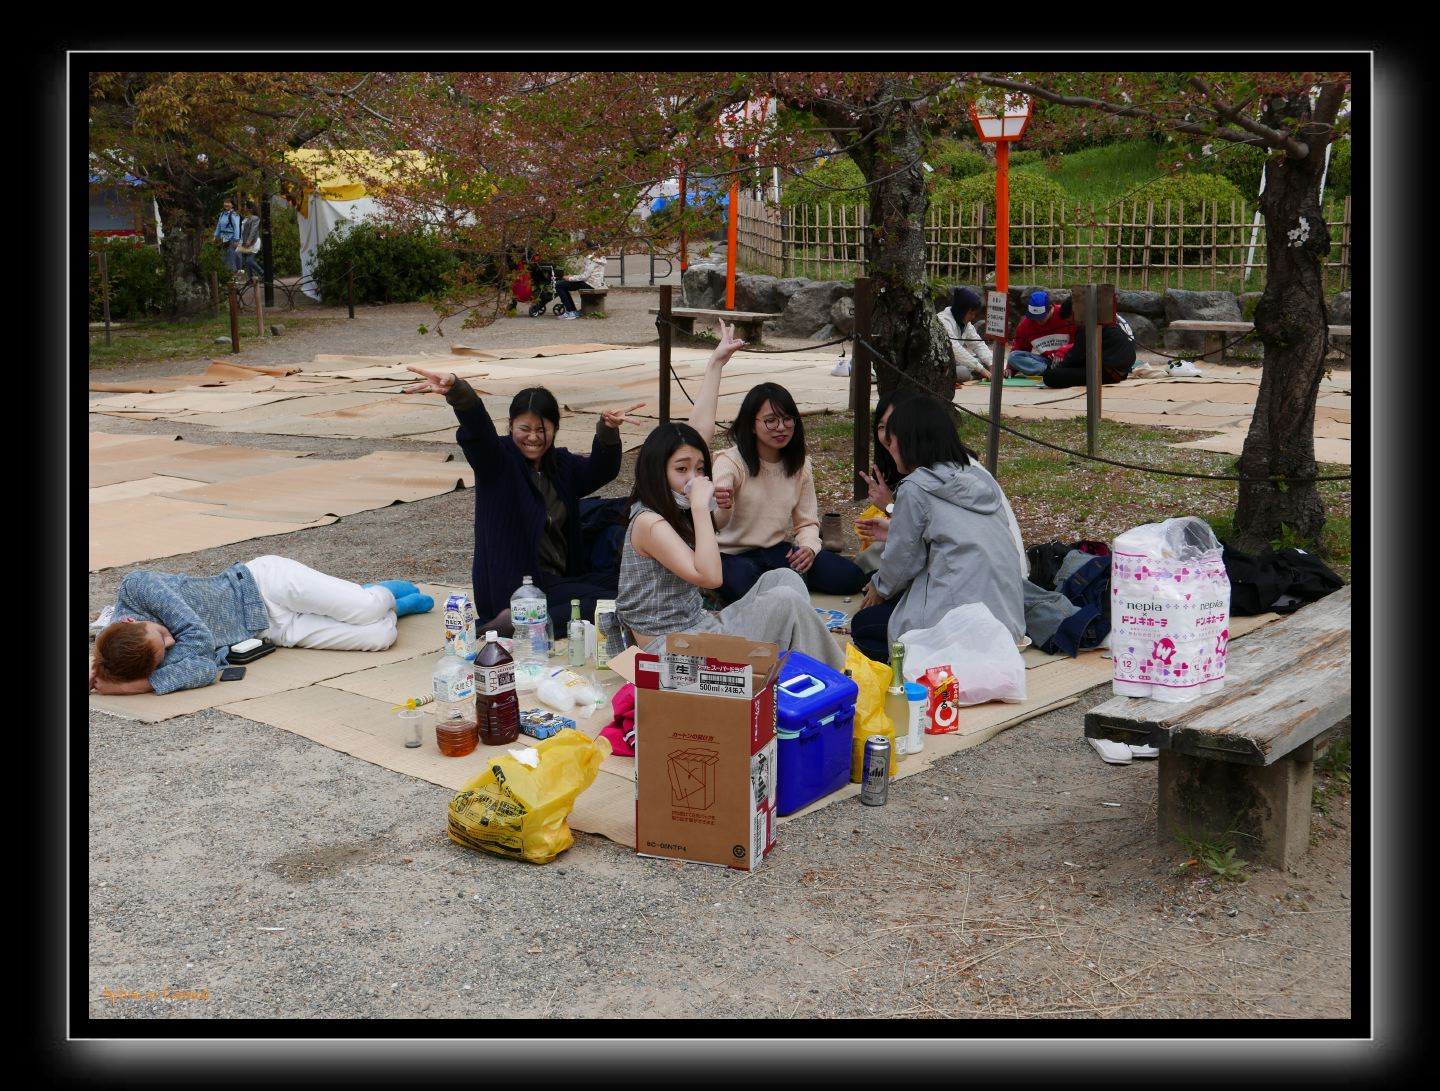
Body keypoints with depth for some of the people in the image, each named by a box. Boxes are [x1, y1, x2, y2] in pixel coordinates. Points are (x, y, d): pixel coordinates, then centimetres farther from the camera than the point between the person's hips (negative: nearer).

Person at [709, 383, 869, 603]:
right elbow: (713, 522, -29)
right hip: (734, 555, -5)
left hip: (778, 551, 5)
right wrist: (721, 508, -54)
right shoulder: (730, 462, -14)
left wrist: (809, 547, -15)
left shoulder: (801, 465, 5)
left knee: (851, 577, -12)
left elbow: (807, 521, 9)